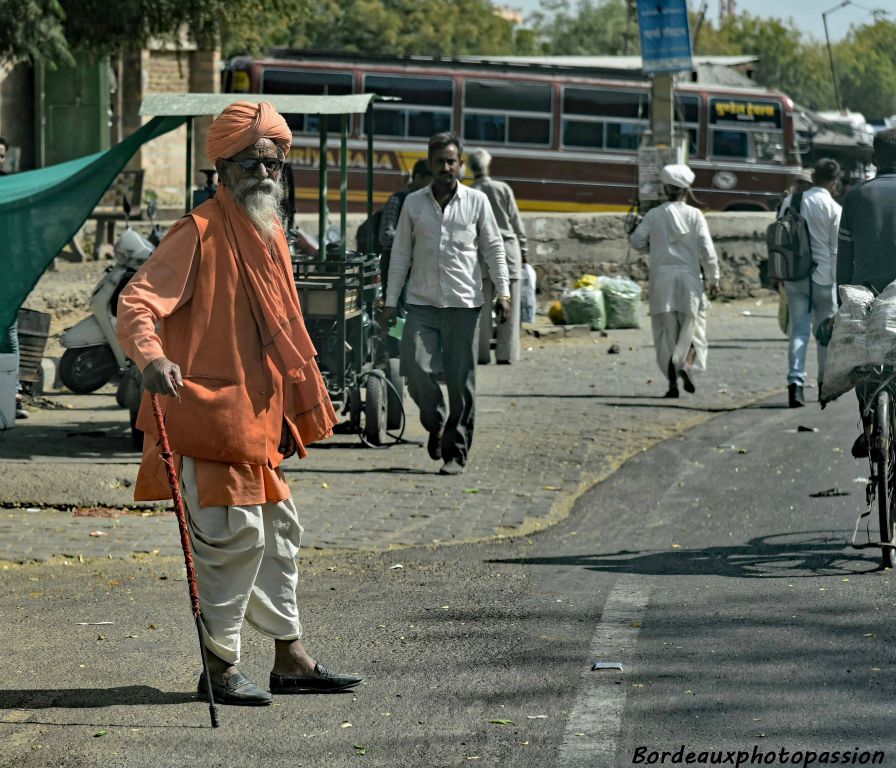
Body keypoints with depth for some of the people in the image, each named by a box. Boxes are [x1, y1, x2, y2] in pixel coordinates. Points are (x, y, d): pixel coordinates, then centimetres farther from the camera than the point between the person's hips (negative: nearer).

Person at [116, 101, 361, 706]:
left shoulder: (271, 236, 14)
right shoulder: (201, 233, -13)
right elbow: (137, 301, -21)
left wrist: (295, 413, 23)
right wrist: (151, 357, -41)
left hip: (258, 416, 9)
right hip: (212, 412, -9)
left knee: (278, 528, 15)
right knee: (235, 533, -9)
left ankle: (291, 661, 25)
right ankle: (220, 667, 1)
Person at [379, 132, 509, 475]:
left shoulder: (476, 201, 5)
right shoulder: (413, 203, 8)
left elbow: (494, 248, 8)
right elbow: (400, 253, 11)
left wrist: (502, 293, -2)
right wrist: (391, 302, 8)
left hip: (464, 304, -1)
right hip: (422, 304, 1)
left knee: (461, 382, -1)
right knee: (417, 370, -12)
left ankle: (456, 451, 8)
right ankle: (435, 424, 16)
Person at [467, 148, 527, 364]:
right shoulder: (503, 188, 0)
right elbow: (515, 220, 3)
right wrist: (522, 246, 12)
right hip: (508, 246, 0)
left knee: (482, 306, 3)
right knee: (508, 305, 3)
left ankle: (482, 353, 1)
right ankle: (506, 352, 1)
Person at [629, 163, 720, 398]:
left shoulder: (654, 215, 0)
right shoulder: (694, 215, -2)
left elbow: (636, 240, -3)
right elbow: (707, 250, -4)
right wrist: (713, 279, 3)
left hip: (661, 276, 1)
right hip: (688, 276, -1)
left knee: (666, 330, 5)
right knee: (691, 326, 11)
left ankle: (672, 381, -1)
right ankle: (686, 364, -15)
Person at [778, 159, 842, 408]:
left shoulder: (790, 202, 3)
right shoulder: (833, 209, -9)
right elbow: (837, 249, -7)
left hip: (793, 276, 3)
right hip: (823, 276, -3)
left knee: (799, 329, 3)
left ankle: (795, 380, -13)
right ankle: (825, 383, 21)